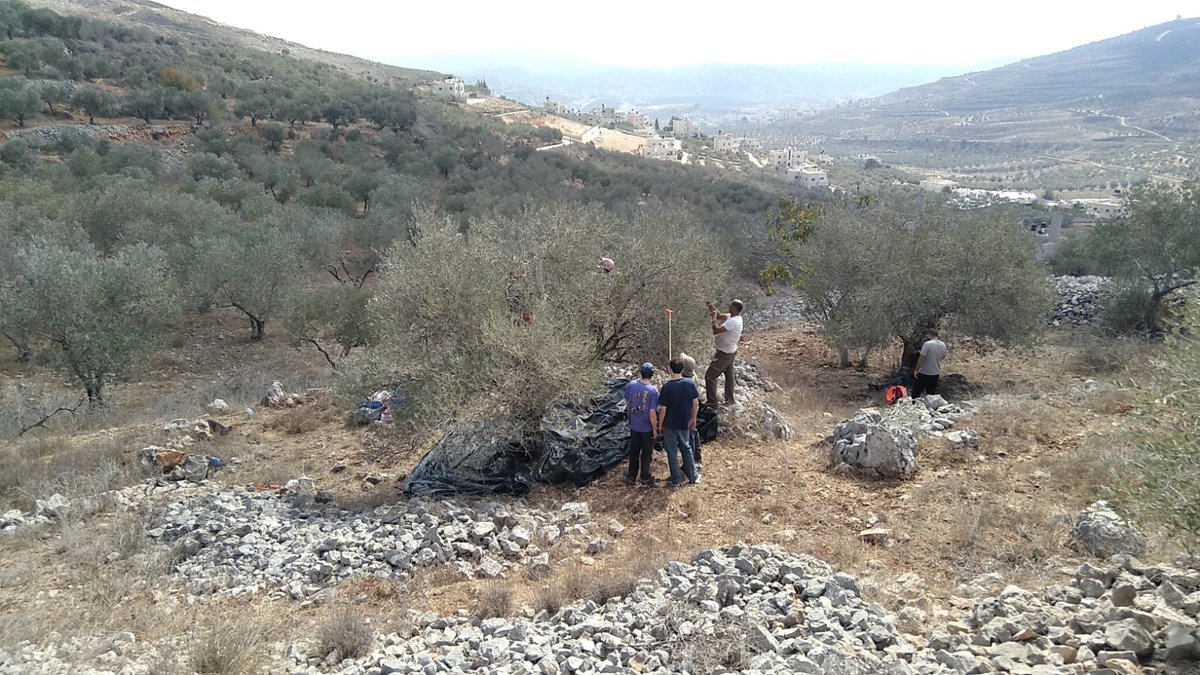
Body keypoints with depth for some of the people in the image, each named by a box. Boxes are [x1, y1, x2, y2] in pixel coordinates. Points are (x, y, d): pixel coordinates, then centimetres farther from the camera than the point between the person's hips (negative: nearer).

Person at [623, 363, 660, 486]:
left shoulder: (631, 385, -9)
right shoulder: (653, 391, -23)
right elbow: (652, 413, -21)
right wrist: (655, 429, -8)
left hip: (634, 426, 4)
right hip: (647, 428, -4)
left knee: (634, 451, 18)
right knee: (646, 453, 13)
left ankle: (631, 476, 28)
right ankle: (645, 477, 25)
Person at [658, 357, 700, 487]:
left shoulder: (667, 387, -21)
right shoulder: (690, 384, -11)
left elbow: (663, 410, -16)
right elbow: (696, 404, -2)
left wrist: (660, 425, -1)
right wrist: (693, 419, 13)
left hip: (669, 425, -3)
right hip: (684, 424, 4)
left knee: (672, 452, 11)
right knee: (686, 448, 23)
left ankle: (677, 480, 20)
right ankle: (693, 476, 29)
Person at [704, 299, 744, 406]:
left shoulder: (733, 321, -31)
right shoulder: (735, 317, -1)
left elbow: (716, 330, -35)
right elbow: (720, 316, 10)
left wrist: (714, 318, -23)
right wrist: (713, 308, -7)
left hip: (724, 354, -10)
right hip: (731, 351, 10)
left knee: (710, 376, -3)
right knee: (729, 375, 22)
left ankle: (712, 402, 2)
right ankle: (729, 399, 34)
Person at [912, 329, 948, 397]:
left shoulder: (927, 344, -20)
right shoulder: (943, 345, 2)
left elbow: (921, 358, -21)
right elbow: (943, 357, 15)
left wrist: (916, 370, -13)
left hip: (925, 373, -6)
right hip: (936, 372, 6)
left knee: (916, 392, 4)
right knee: (932, 393, 16)